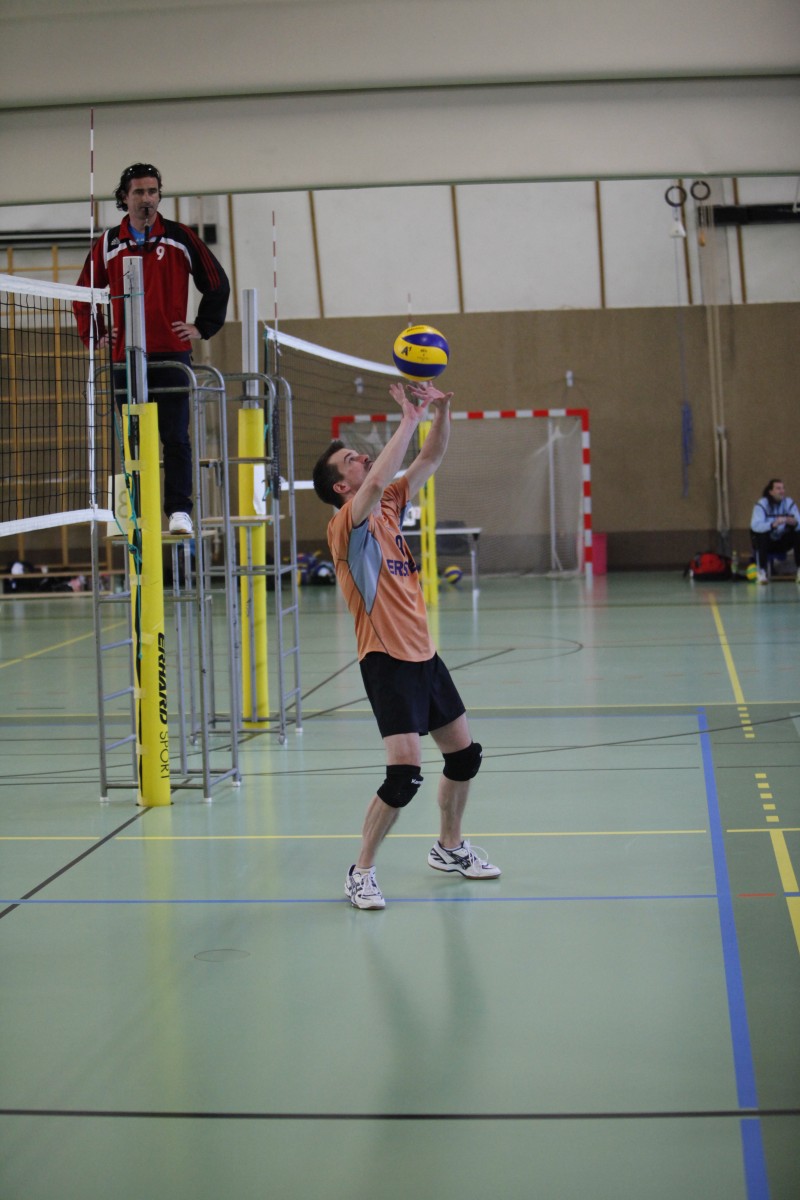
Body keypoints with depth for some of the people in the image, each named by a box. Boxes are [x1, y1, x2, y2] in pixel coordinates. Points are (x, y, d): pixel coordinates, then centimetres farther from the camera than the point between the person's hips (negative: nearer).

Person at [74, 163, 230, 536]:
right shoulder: (108, 243, 10)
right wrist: (95, 334, 10)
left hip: (171, 352, -2)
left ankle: (179, 510, -7)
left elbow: (217, 283, 10)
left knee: (175, 438, -7)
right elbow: (84, 292, 20)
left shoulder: (180, 238, 5)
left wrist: (202, 327, 4)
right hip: (125, 356, 2)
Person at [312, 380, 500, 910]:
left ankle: (450, 847, 36)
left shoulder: (389, 507, 10)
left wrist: (441, 411, -6)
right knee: (405, 771, -17)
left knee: (464, 753, 16)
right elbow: (376, 482, -30)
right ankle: (361, 872, -3)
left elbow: (432, 458, 11)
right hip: (387, 661, -8)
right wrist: (410, 418, -25)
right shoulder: (347, 523, -11)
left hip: (424, 655, 8)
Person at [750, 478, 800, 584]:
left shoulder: (789, 503, -5)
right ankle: (762, 572, -28)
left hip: (782, 543, 3)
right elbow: (755, 525, -32)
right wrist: (773, 524, -49)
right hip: (766, 543, -3)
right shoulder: (761, 504, -15)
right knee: (762, 536, -35)